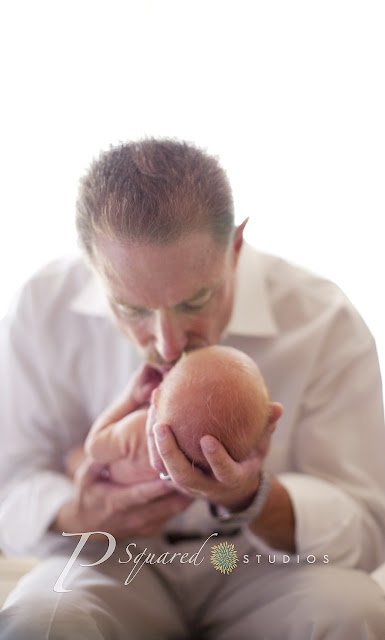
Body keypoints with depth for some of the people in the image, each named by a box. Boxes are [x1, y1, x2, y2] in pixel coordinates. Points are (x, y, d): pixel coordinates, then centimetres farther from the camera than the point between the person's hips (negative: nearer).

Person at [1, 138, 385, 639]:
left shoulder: (326, 323, -16)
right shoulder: (43, 313, -12)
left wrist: (251, 500, -33)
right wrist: (75, 517, -27)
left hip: (261, 567, 0)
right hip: (117, 565, 1)